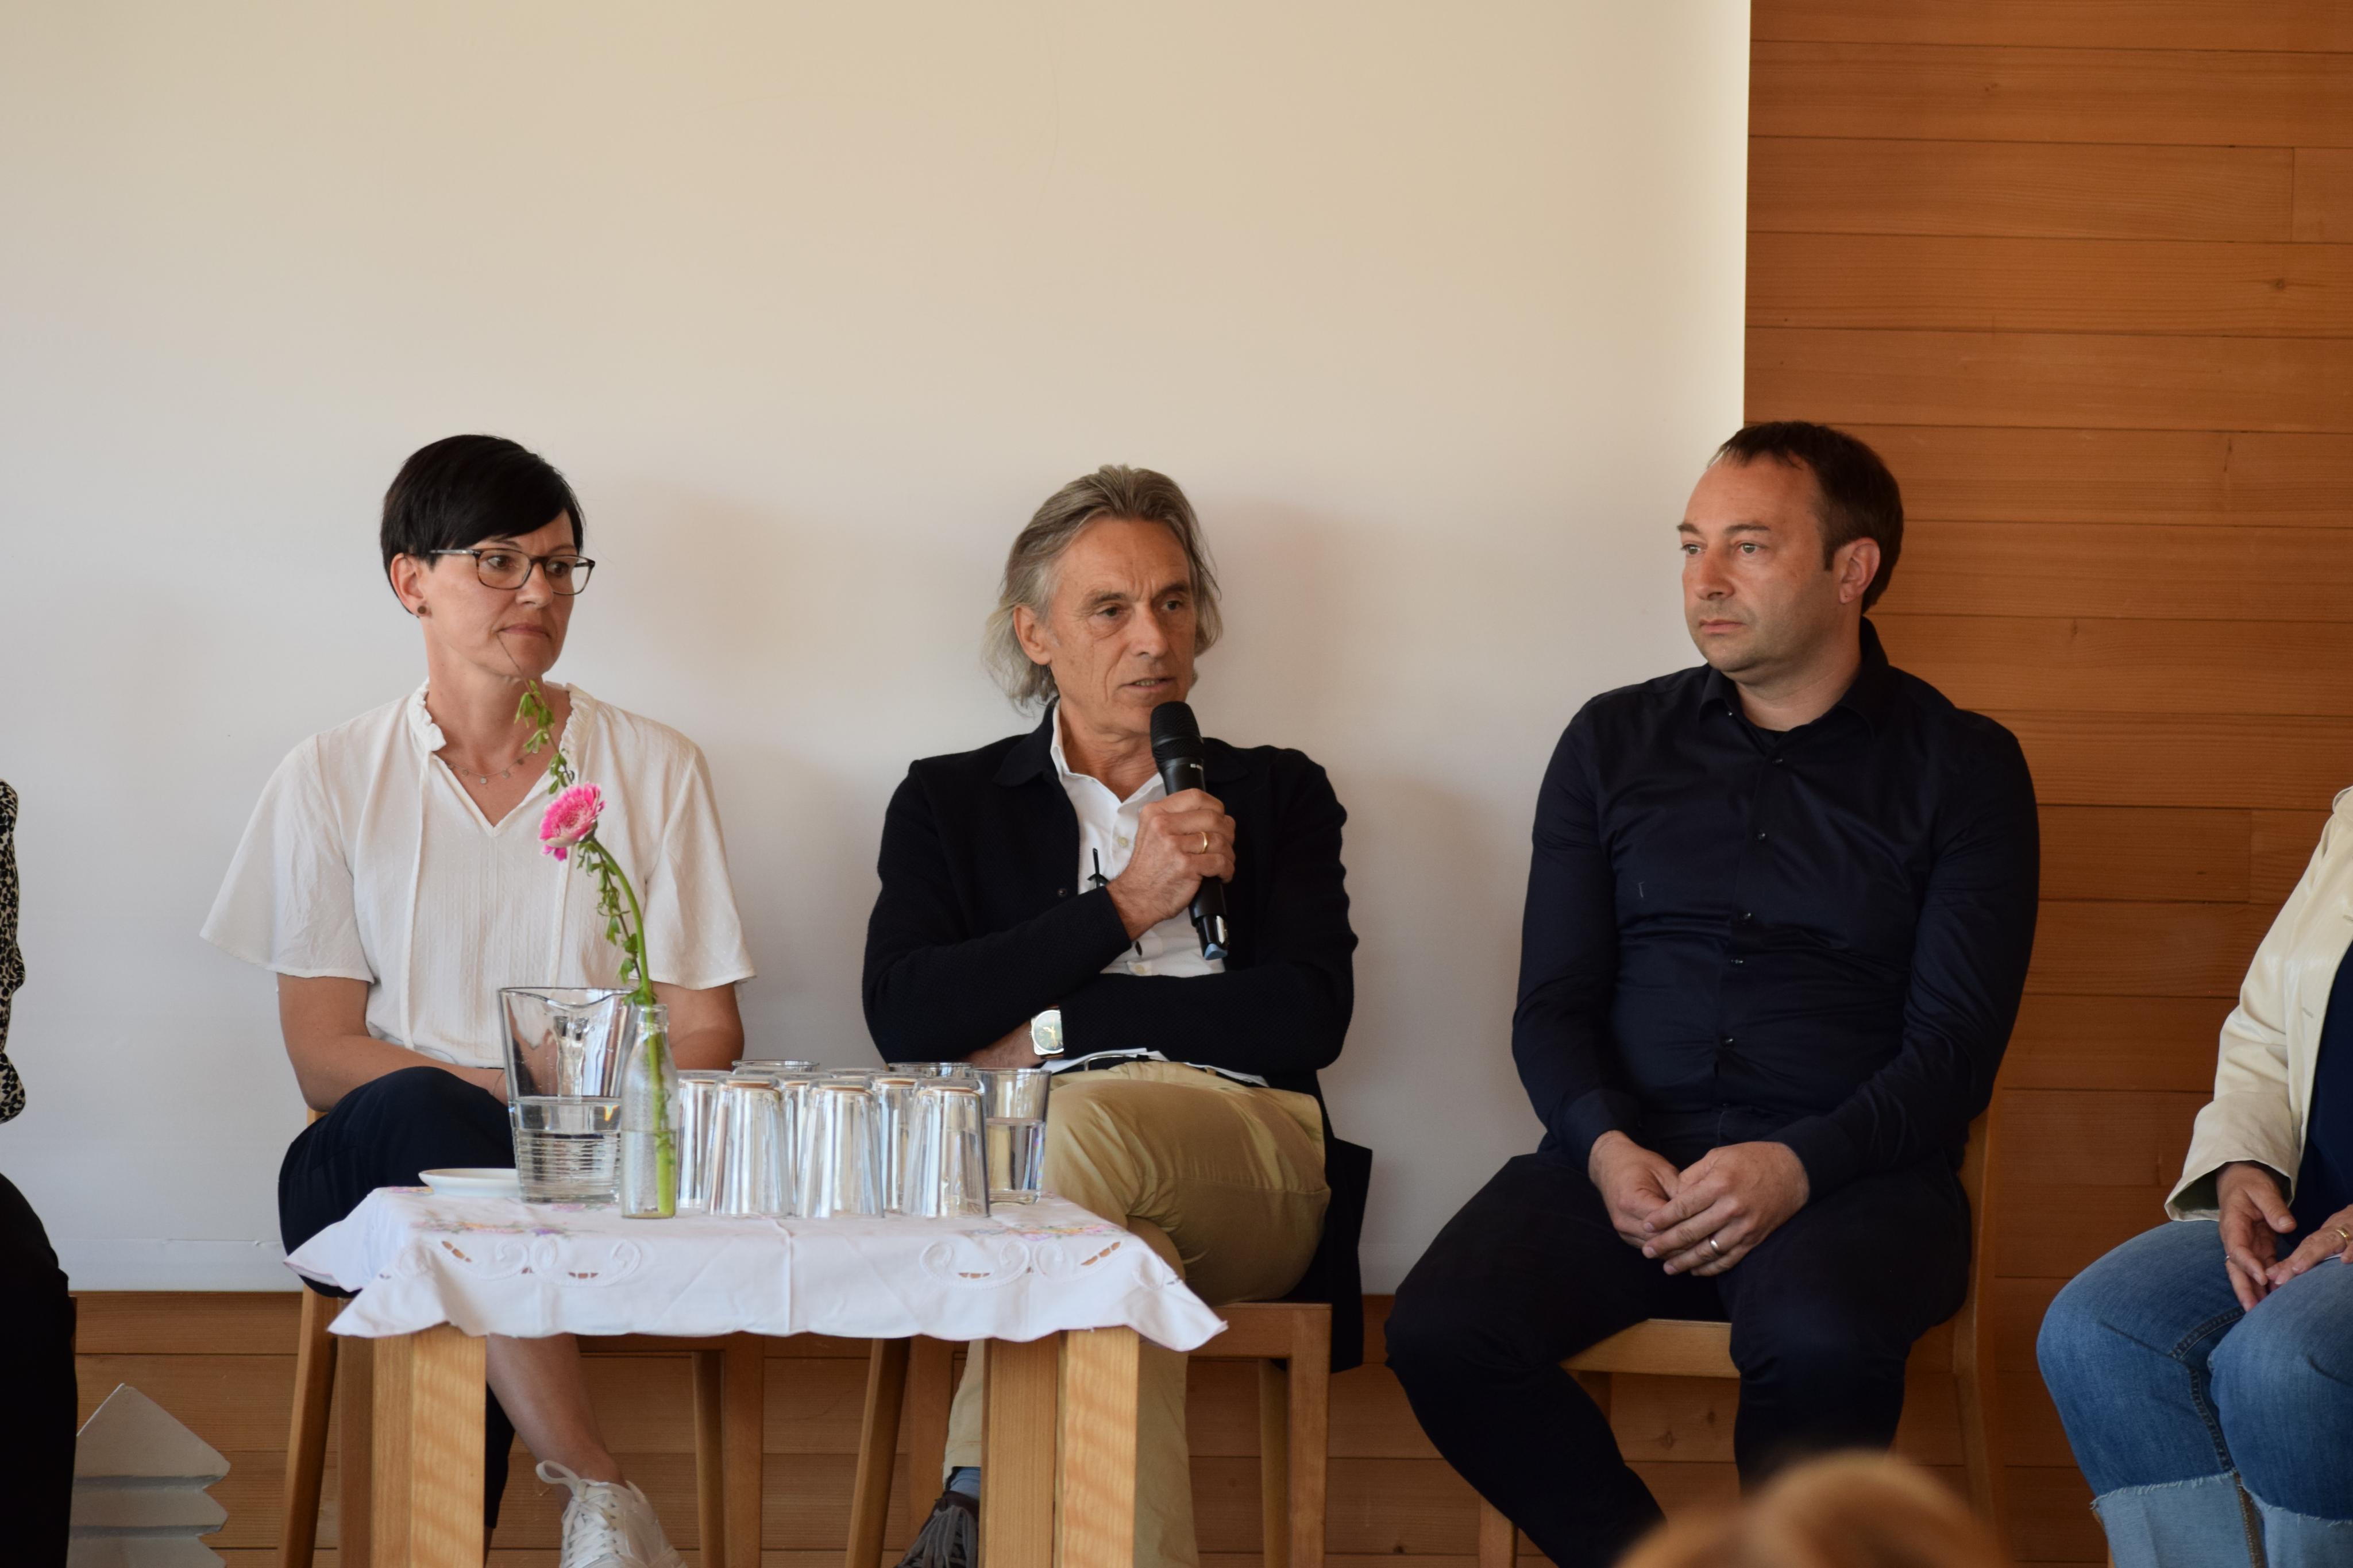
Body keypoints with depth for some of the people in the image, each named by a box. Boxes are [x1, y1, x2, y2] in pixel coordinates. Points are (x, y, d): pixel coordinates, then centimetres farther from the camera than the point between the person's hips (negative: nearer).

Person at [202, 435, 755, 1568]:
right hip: (377, 1167, 0)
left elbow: (704, 1038, 7)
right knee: (415, 1113, -37)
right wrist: (517, 1093, -15)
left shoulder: (654, 771, 11)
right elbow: (323, 1056, 1)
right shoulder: (332, 781, 8)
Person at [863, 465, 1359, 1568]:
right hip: (1012, 1163, 0)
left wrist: (1052, 1028, -1)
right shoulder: (951, 802, 22)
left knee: (1086, 1122, -37)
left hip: (1248, 1161, 0)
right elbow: (906, 1019, 3)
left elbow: (1307, 1018, 4)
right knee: (1114, 1252, -39)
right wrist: (1121, 906, -1)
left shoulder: (1277, 795, 22)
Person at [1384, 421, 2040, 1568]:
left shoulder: (1961, 768, 7)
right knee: (1441, 1333, -27)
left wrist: (1799, 1166, -18)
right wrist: (1608, 1148, -10)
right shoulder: (1615, 744, 16)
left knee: (1818, 1341, -38)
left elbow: (1955, 1042, -1)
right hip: (1627, 1158, 3)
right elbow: (1552, 1004, 12)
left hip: (1850, 1168, -3)